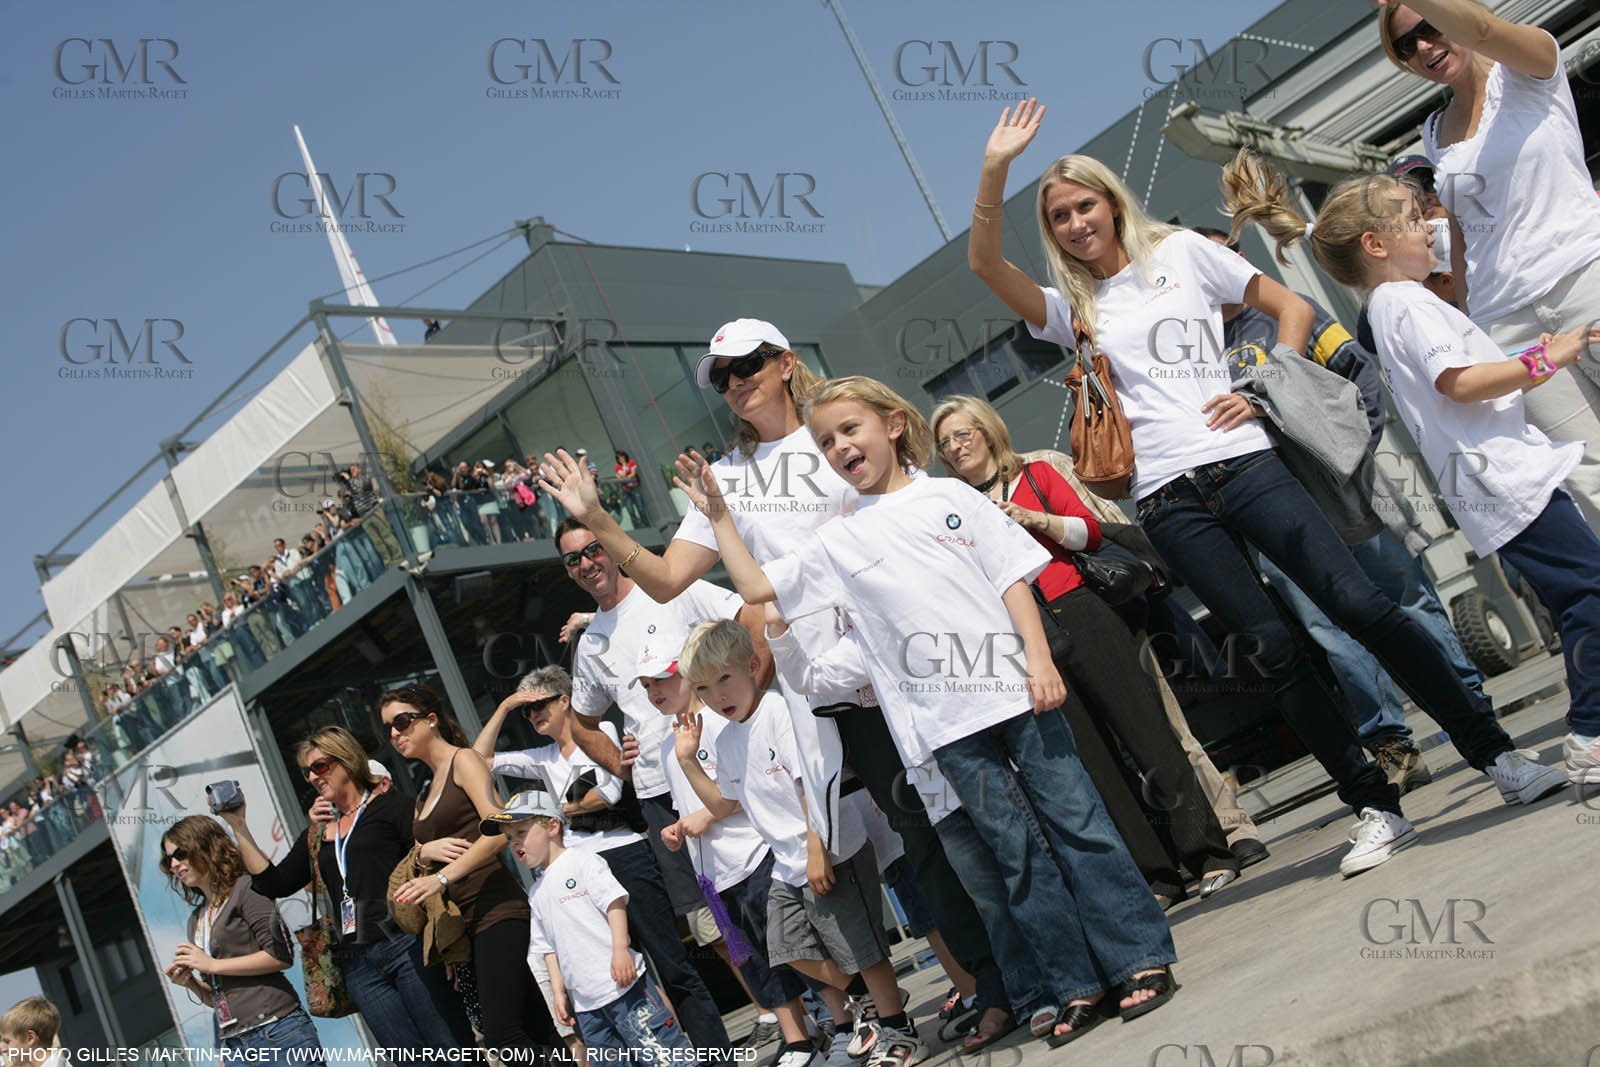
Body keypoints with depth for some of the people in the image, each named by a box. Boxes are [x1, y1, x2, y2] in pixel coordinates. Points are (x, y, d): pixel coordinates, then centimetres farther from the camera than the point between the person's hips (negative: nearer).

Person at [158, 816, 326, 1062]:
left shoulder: (244, 888, 1)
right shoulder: (196, 920, 21)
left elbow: (282, 955, -11)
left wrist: (212, 965, -8)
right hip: (232, 1045, 6)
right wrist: (190, 983, 3)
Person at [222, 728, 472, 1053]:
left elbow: (429, 852, -4)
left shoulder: (390, 804, 6)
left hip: (405, 944, -5)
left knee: (455, 1052, -8)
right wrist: (239, 827, 13)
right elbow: (274, 884, 15)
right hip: (357, 965, 5)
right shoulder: (318, 834, 22)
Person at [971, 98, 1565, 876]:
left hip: (1243, 462, -1)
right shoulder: (1071, 308, 13)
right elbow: (984, 263, -4)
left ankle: (1494, 753, 3)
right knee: (1272, 647, -5)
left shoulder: (1179, 252, 12)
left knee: (1360, 605, -10)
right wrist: (996, 168, -12)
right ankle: (1377, 808, 5)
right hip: (1169, 501, 1)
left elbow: (1292, 308, 12)